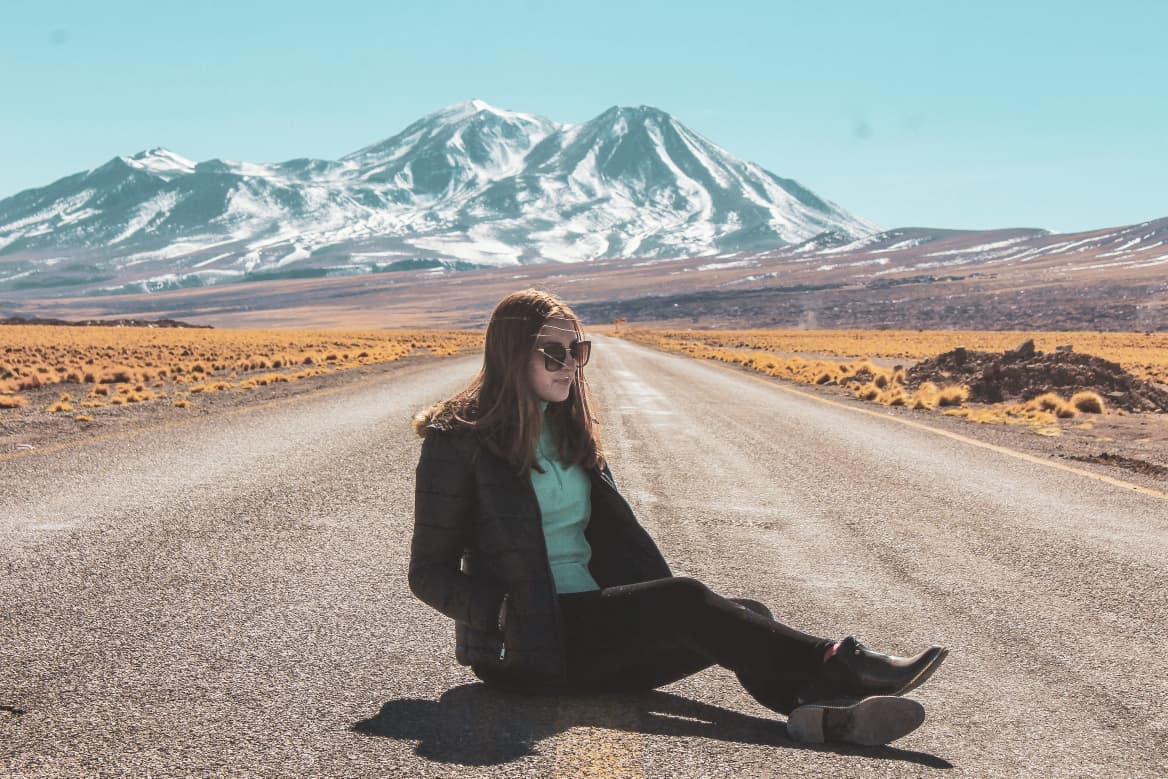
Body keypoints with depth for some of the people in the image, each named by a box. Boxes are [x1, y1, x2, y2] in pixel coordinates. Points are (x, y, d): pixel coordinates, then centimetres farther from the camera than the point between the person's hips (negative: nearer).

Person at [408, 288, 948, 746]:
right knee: (682, 598, -28)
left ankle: (823, 708, -45)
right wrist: (506, 614, -22)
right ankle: (842, 663, -31)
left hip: (593, 619, 7)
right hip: (525, 646, -7)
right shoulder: (458, 441, -7)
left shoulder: (567, 428, 15)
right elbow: (429, 572, -6)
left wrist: (666, 610, 2)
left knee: (743, 615, -19)